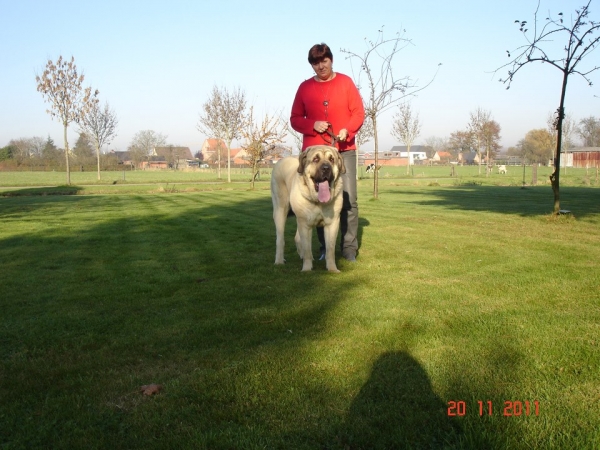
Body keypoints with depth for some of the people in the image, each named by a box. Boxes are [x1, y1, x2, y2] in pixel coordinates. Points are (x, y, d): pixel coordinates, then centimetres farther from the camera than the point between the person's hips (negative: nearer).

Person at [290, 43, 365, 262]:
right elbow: (295, 119, 10)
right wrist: (313, 125, -10)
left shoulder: (345, 82, 6)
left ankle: (349, 248, -2)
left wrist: (347, 130, -15)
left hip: (344, 149, -1)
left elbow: (359, 112, 3)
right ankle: (325, 247, 9)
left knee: (349, 199, -8)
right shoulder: (305, 87, 9)